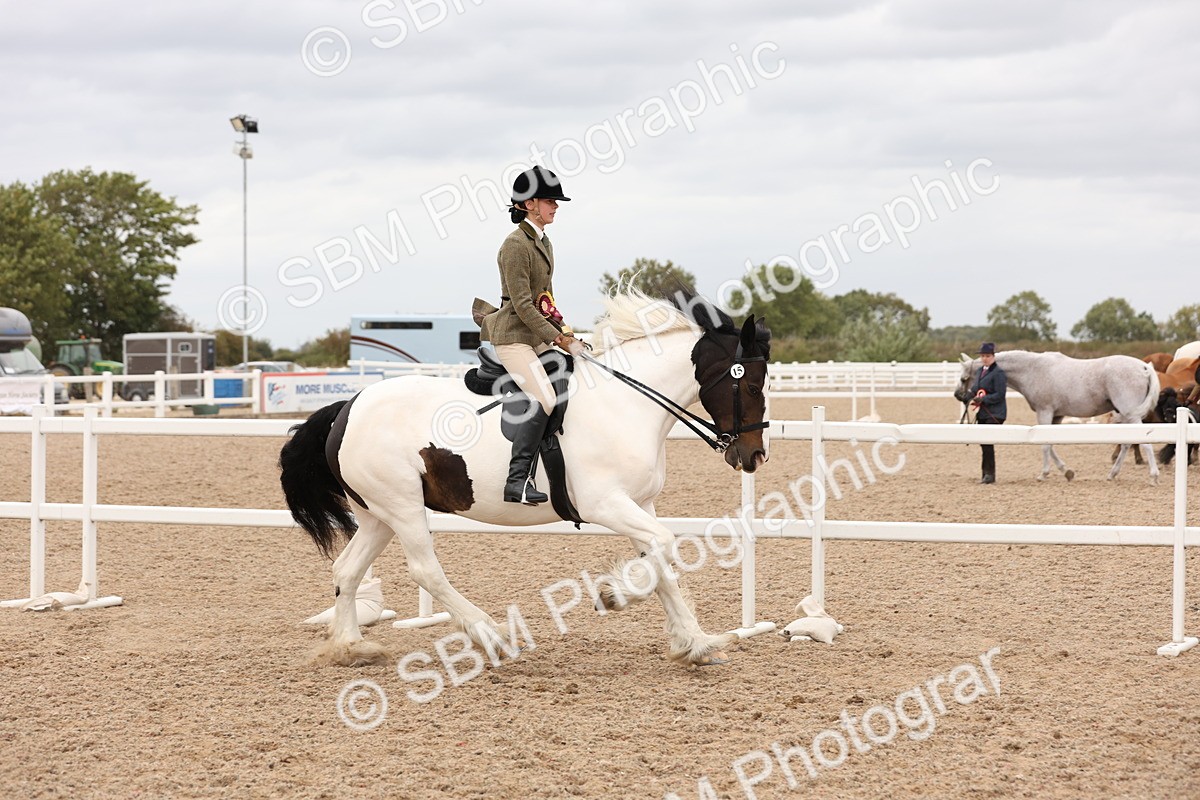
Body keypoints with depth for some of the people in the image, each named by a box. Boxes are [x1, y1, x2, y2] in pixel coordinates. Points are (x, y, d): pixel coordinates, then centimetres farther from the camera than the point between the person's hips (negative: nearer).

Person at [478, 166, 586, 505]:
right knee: (544, 400, -25)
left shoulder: (544, 242, 14)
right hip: (513, 336, -10)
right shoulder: (515, 244, -15)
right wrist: (560, 339, -20)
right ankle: (517, 480, -24)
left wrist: (561, 331, 7)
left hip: (538, 337, 10)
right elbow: (523, 305, -19)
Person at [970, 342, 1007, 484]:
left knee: (988, 443, -13)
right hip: (982, 413, 9)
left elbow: (999, 395, -16)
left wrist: (983, 399, -24)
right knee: (984, 444, 12)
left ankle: (990, 474, -8)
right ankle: (987, 474, 19)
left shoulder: (998, 373, -11)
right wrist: (974, 398, 0)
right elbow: (975, 389, 22)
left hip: (995, 414, -9)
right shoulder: (980, 371, 14)